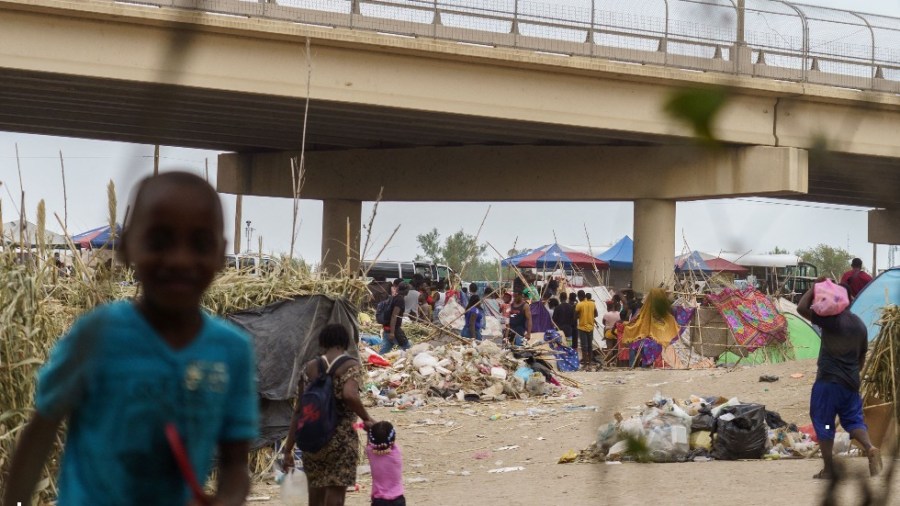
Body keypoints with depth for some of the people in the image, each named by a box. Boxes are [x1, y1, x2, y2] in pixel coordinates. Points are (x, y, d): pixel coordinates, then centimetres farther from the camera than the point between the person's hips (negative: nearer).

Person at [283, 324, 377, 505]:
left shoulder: (310, 368, 7)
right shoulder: (351, 366, -6)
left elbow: (298, 411, 7)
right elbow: (349, 395, -27)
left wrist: (288, 449, 10)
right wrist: (367, 419, -12)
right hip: (341, 441, -5)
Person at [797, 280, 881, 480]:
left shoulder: (831, 319, -12)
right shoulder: (860, 325, 9)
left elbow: (801, 308, -15)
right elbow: (862, 357, 17)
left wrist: (815, 287, -7)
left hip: (829, 380, -6)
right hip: (851, 381, 6)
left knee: (823, 423, 4)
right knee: (853, 419, 13)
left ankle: (828, 469, 6)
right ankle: (870, 449, -15)